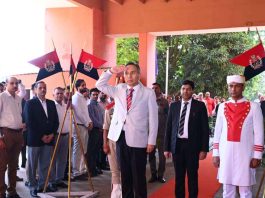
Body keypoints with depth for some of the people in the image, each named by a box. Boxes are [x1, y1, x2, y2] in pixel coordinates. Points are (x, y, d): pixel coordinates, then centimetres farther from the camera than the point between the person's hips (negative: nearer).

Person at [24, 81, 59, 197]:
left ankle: (43, 185, 14)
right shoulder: (30, 103, -1)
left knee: (45, 165, 6)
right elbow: (29, 122, -9)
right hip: (35, 139, -4)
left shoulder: (51, 103, 14)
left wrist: (52, 134, -3)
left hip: (49, 138, 4)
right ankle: (33, 187, 10)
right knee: (33, 165, 2)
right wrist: (41, 136, -12)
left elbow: (56, 121, 12)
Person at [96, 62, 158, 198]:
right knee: (125, 174, 13)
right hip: (121, 137, 4)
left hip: (138, 139, -4)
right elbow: (100, 85, 13)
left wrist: (151, 141, -7)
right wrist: (111, 71, -2)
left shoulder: (148, 93, -2)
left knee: (138, 176, 1)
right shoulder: (119, 90, 10)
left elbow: (153, 118, -3)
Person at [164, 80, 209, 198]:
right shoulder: (174, 106, 7)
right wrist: (167, 147, 5)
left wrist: (204, 149, -7)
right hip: (177, 144, 3)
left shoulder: (200, 106, -1)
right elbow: (169, 127, 9)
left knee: (192, 175, 7)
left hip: (192, 145, -2)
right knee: (178, 175, 10)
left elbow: (205, 128, -2)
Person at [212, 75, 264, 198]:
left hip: (245, 155, -3)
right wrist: (215, 154, 7)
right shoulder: (222, 107, 6)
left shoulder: (254, 107, -3)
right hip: (226, 154, 3)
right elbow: (217, 132, 9)